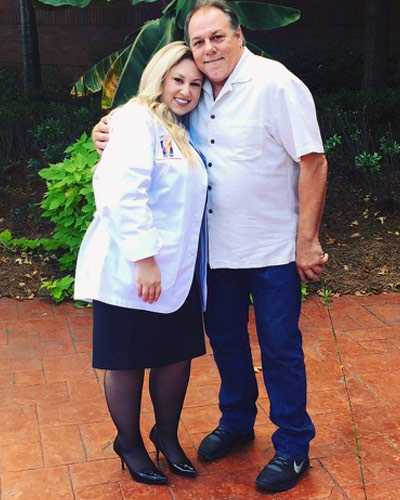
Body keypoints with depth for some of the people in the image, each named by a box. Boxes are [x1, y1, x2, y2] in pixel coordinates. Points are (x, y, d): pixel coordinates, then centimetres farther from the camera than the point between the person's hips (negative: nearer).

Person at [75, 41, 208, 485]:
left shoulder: (181, 135, 16)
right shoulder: (137, 120, -10)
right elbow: (123, 194, -22)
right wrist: (144, 259, -25)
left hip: (176, 271, 8)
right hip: (129, 271, -8)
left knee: (177, 357, 14)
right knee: (127, 364, 9)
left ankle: (167, 435, 37)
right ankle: (129, 444, 30)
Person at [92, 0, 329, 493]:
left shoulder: (275, 84, -14)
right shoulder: (198, 93, 5)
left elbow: (314, 163, -15)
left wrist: (307, 242, -17)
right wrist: (111, 132, -1)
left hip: (272, 249, -6)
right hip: (217, 247, 6)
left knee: (280, 349, 6)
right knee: (225, 340, 19)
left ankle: (292, 447, 24)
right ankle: (236, 422, 41)